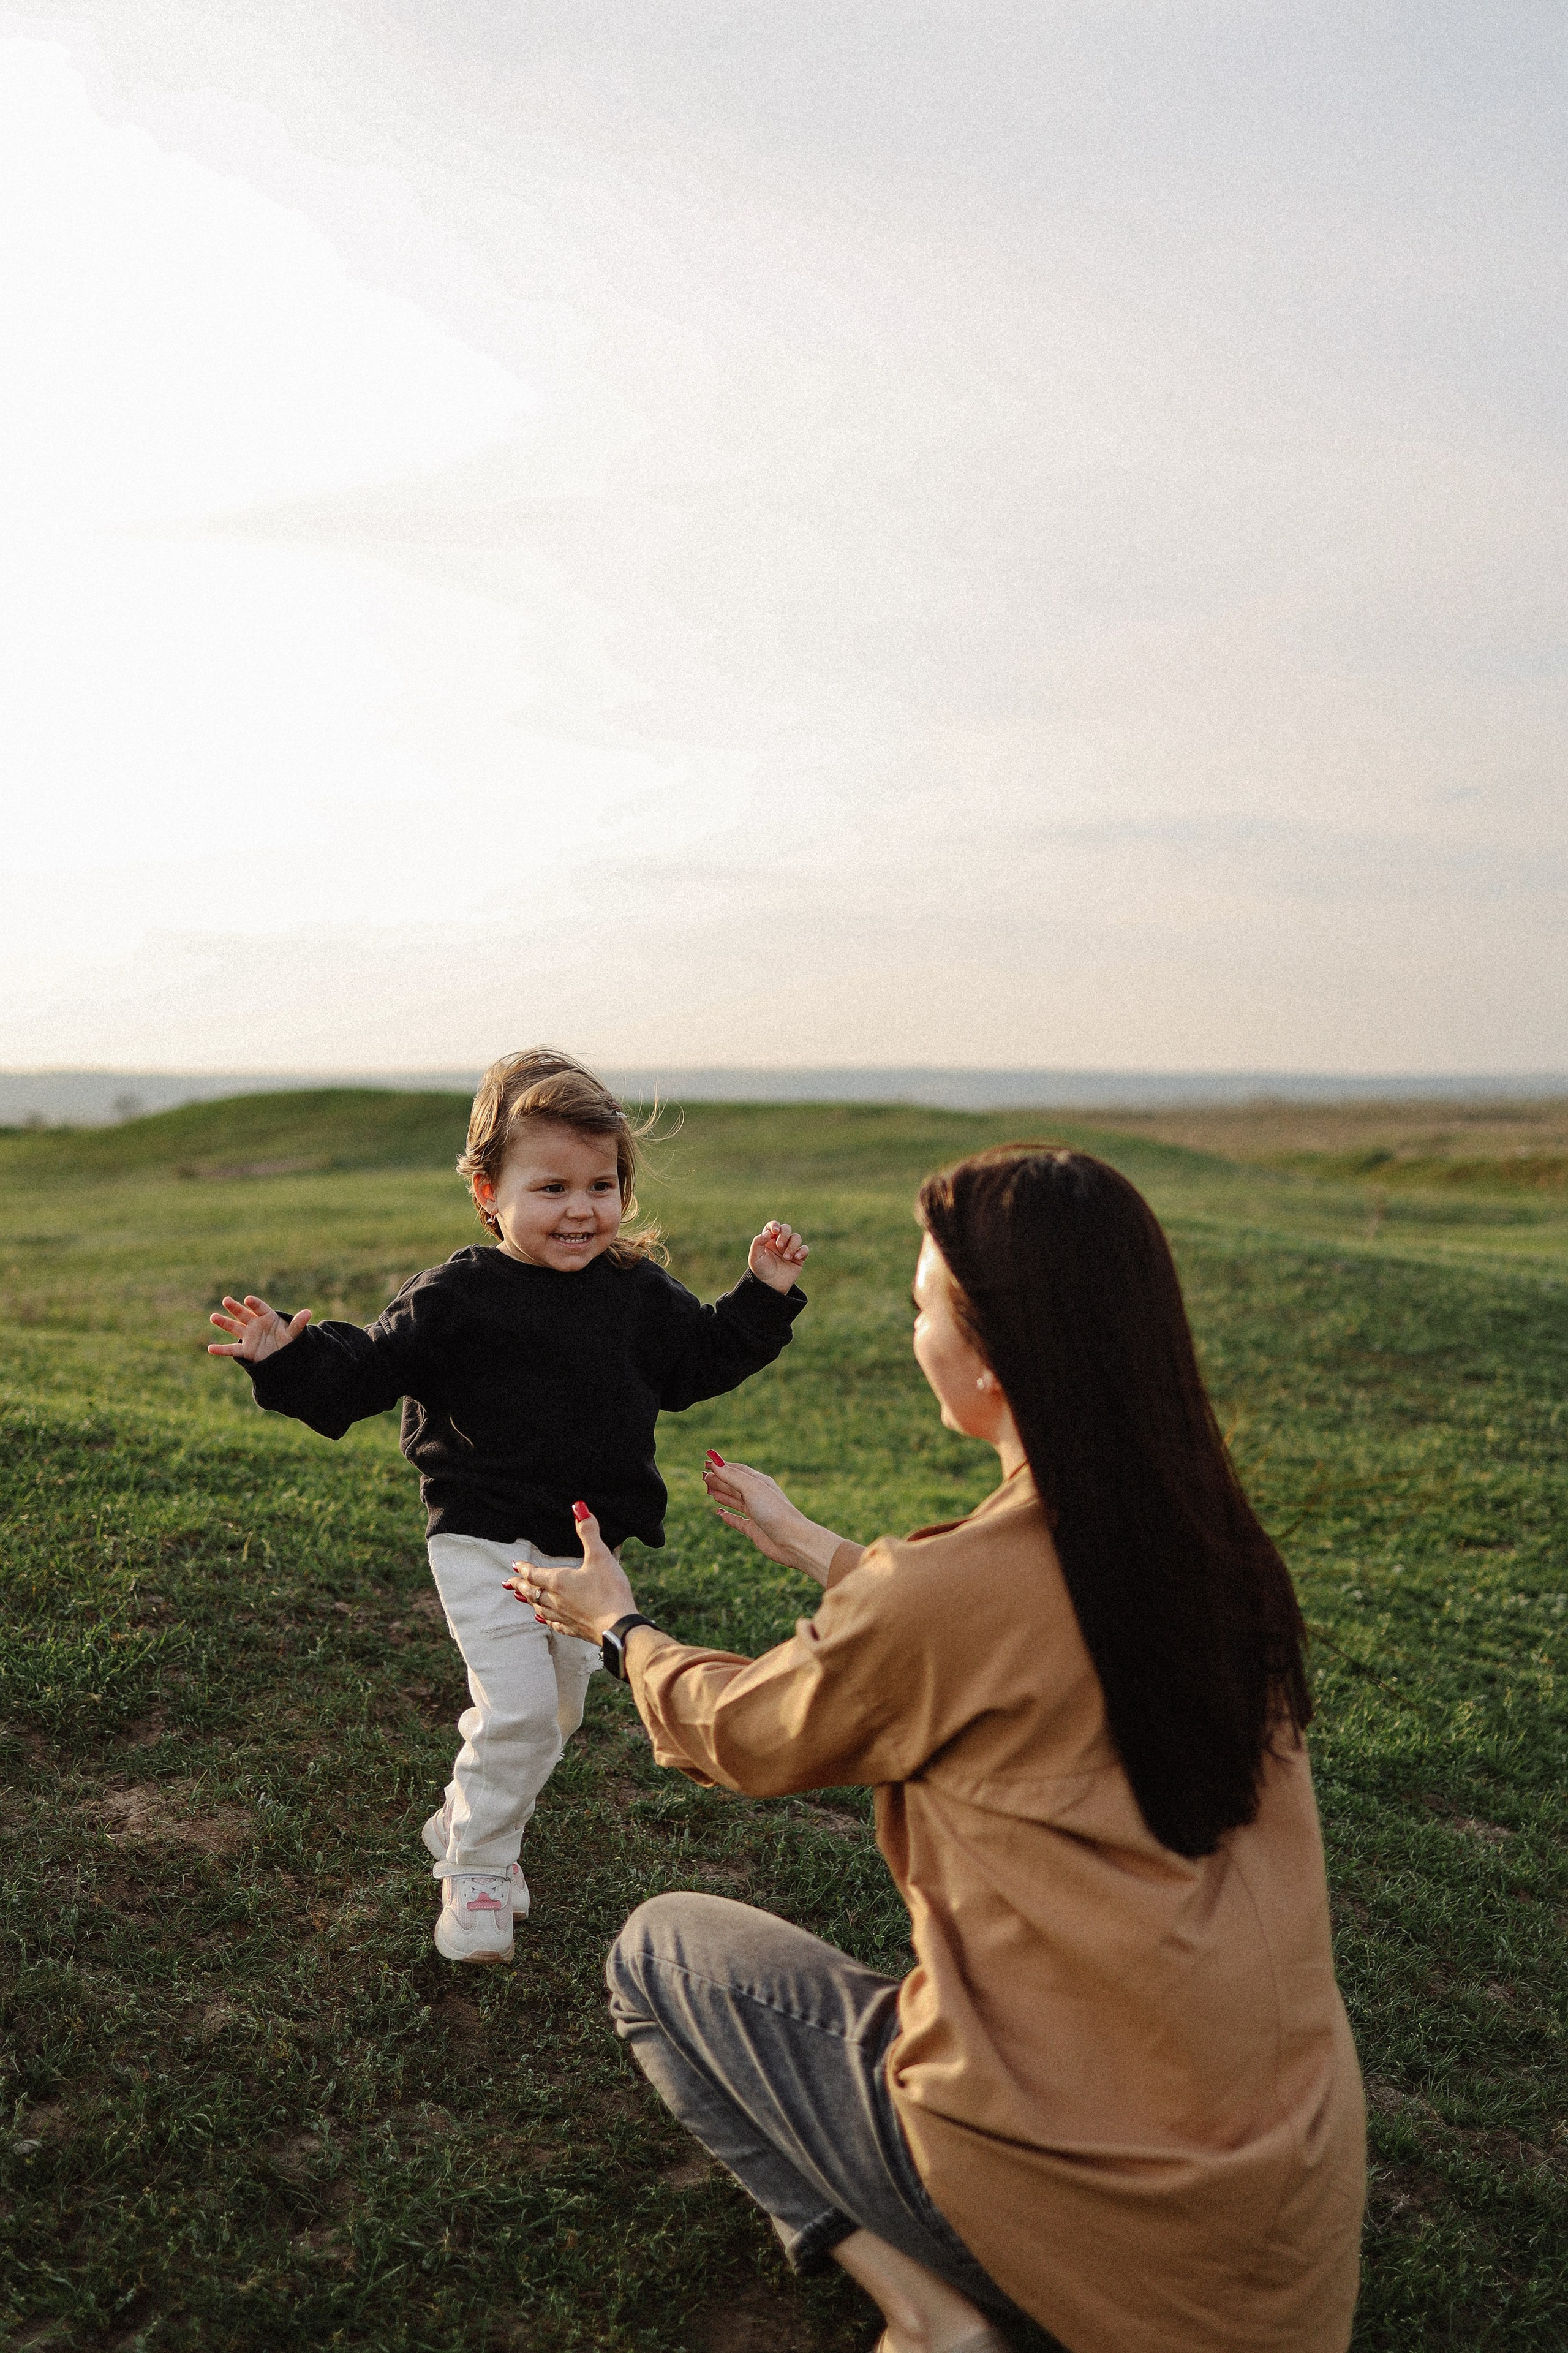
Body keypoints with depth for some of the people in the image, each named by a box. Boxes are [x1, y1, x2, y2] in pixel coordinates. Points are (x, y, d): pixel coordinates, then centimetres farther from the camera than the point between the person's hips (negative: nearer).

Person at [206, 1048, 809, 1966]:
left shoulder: (643, 1293, 1)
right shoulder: (455, 1298, -12)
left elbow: (704, 1360, 14)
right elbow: (366, 1373, -11)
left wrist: (763, 1296, 5)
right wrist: (289, 1358, -27)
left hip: (586, 1548, 6)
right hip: (484, 1544, -5)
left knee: (557, 1710, 18)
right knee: (518, 1705, -14)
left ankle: (467, 1824, 45)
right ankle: (475, 1874, 8)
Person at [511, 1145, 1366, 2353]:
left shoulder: (954, 1589, -23)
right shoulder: (1222, 1547, -4)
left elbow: (737, 1732, -2)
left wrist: (617, 1623, 18)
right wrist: (808, 1543, 28)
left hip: (1084, 2192, -7)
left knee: (661, 1948, 11)